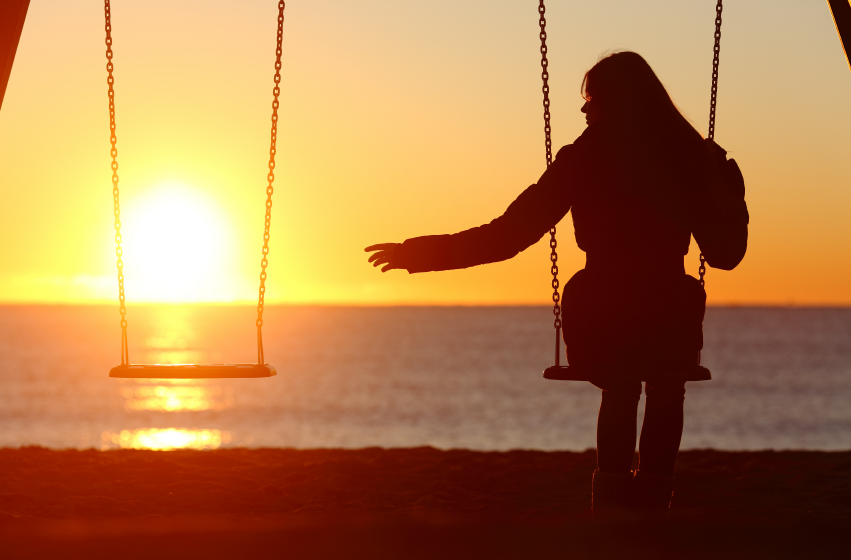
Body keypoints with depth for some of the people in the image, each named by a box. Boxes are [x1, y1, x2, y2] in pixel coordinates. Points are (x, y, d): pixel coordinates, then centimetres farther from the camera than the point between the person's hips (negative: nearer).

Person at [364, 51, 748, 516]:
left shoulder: (582, 160, -3)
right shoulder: (691, 157, 0)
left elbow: (505, 237, -4)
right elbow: (725, 254, 6)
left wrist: (417, 254, 4)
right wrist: (733, 195, 24)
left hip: (597, 329, 0)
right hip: (670, 328, 0)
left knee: (620, 390, 35)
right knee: (666, 392, 35)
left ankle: (613, 491, 28)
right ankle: (652, 498, 30)